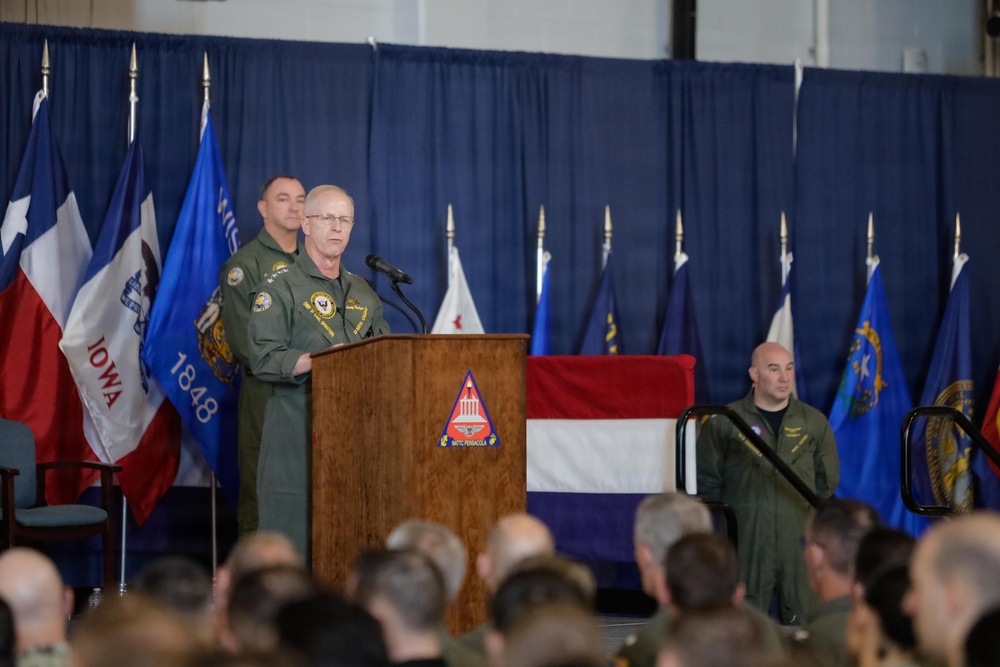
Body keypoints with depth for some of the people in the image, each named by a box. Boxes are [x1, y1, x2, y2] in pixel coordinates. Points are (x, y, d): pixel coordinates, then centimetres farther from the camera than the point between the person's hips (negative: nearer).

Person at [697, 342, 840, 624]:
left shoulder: (814, 422, 10)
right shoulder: (724, 423, 3)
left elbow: (827, 480, 16)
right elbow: (707, 484, 6)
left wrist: (799, 508, 8)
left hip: (801, 544, 2)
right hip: (746, 545, -2)